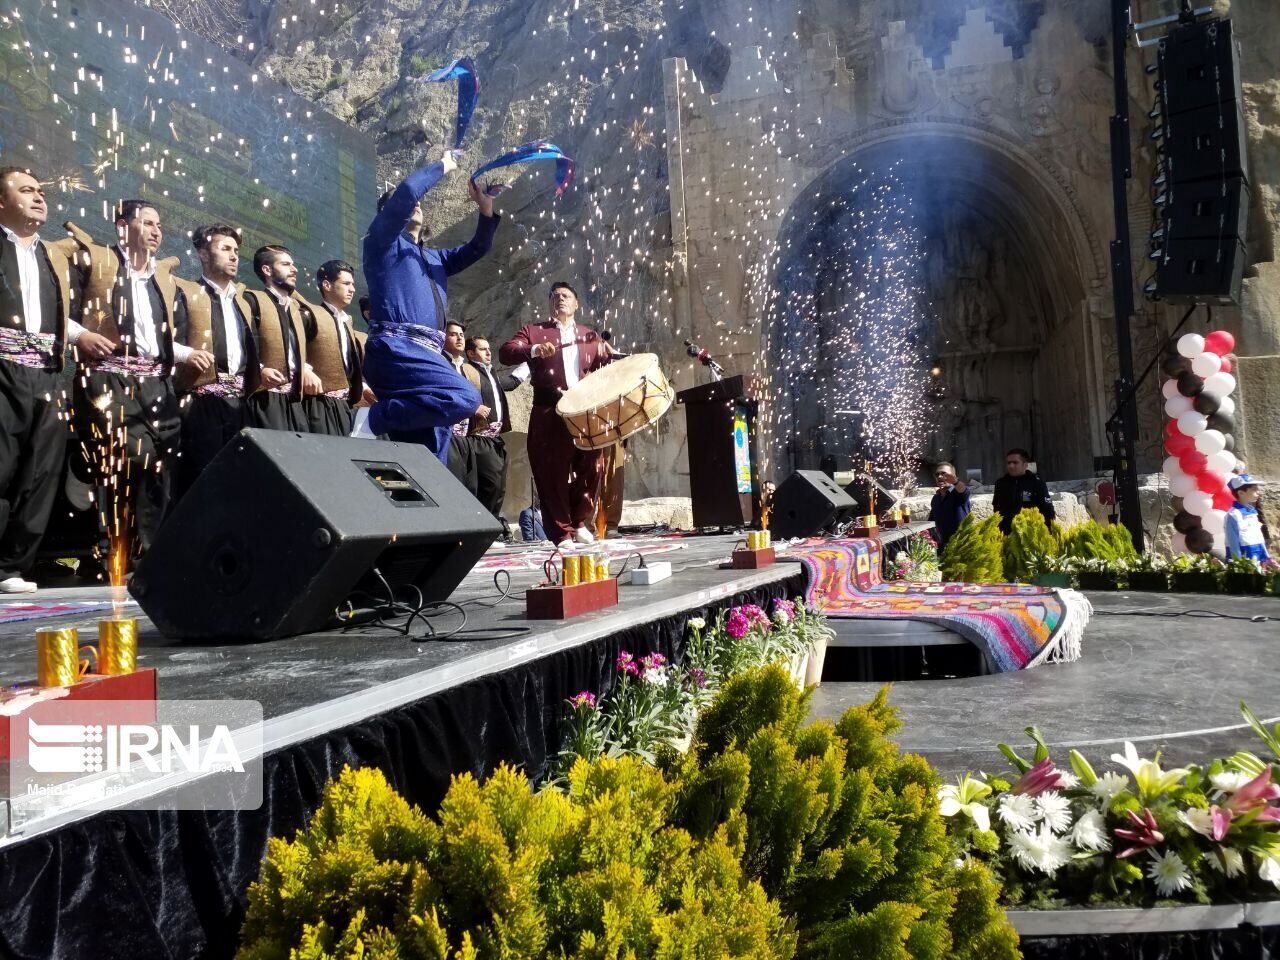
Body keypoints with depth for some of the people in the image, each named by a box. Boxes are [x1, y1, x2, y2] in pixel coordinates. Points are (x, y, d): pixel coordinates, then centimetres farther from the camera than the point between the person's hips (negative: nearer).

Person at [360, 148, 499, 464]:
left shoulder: (433, 258, 33)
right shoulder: (383, 241, 10)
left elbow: (477, 249, 31)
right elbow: (407, 191, -4)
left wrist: (487, 211, 15)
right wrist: (442, 166, 10)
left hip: (426, 354, 8)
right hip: (396, 347, -8)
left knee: (429, 456, -1)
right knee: (465, 397, -29)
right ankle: (377, 418, -20)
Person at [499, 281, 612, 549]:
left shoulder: (590, 336, 20)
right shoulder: (532, 331, 10)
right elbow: (505, 353, -5)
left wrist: (606, 355, -9)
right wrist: (533, 351, -23)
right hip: (550, 415, -3)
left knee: (591, 470, 2)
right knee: (553, 473, -4)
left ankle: (580, 523, 20)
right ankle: (563, 533, 4)